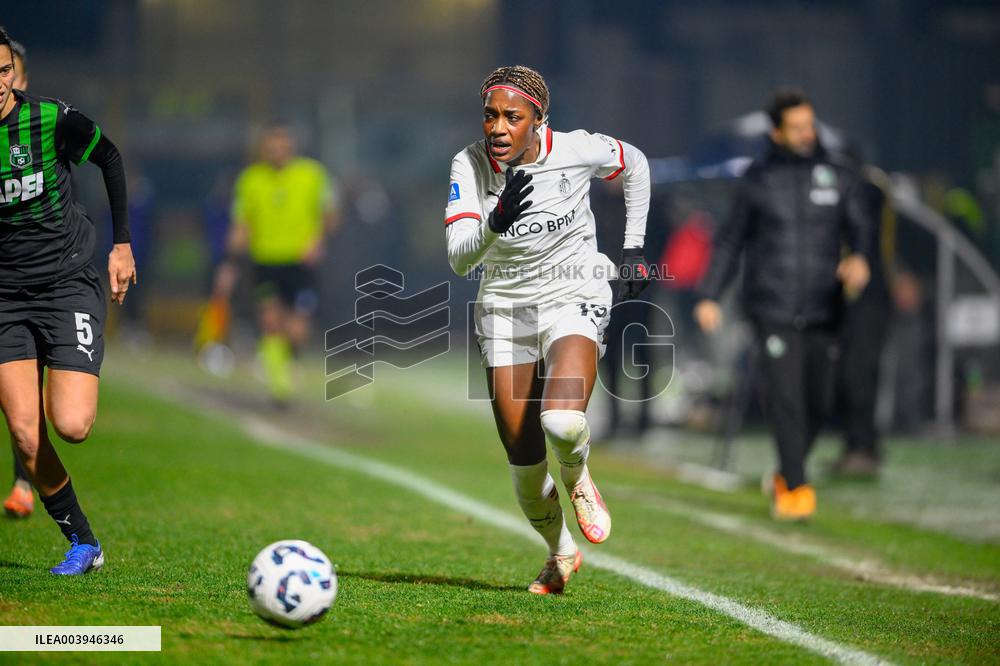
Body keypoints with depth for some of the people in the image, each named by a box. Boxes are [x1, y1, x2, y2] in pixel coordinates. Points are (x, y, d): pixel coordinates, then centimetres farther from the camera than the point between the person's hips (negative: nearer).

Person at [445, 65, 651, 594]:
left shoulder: (576, 150, -16)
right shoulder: (470, 166, -14)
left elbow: (635, 165, 7)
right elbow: (458, 260, -23)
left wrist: (634, 249, 7)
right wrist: (495, 223, -43)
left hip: (574, 298, -2)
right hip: (504, 307, 2)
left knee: (562, 421, -29)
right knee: (522, 458, 2)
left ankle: (578, 477, 7)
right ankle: (560, 552, 29)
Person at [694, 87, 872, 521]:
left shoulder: (838, 177, 8)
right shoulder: (758, 180, 5)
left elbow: (860, 226, 2)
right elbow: (730, 241, 10)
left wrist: (859, 258, -21)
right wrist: (709, 296, 2)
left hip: (823, 308, 2)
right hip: (773, 309, -2)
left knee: (817, 401, 5)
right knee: (784, 396, -14)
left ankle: (785, 476, 26)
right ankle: (796, 486, -11)